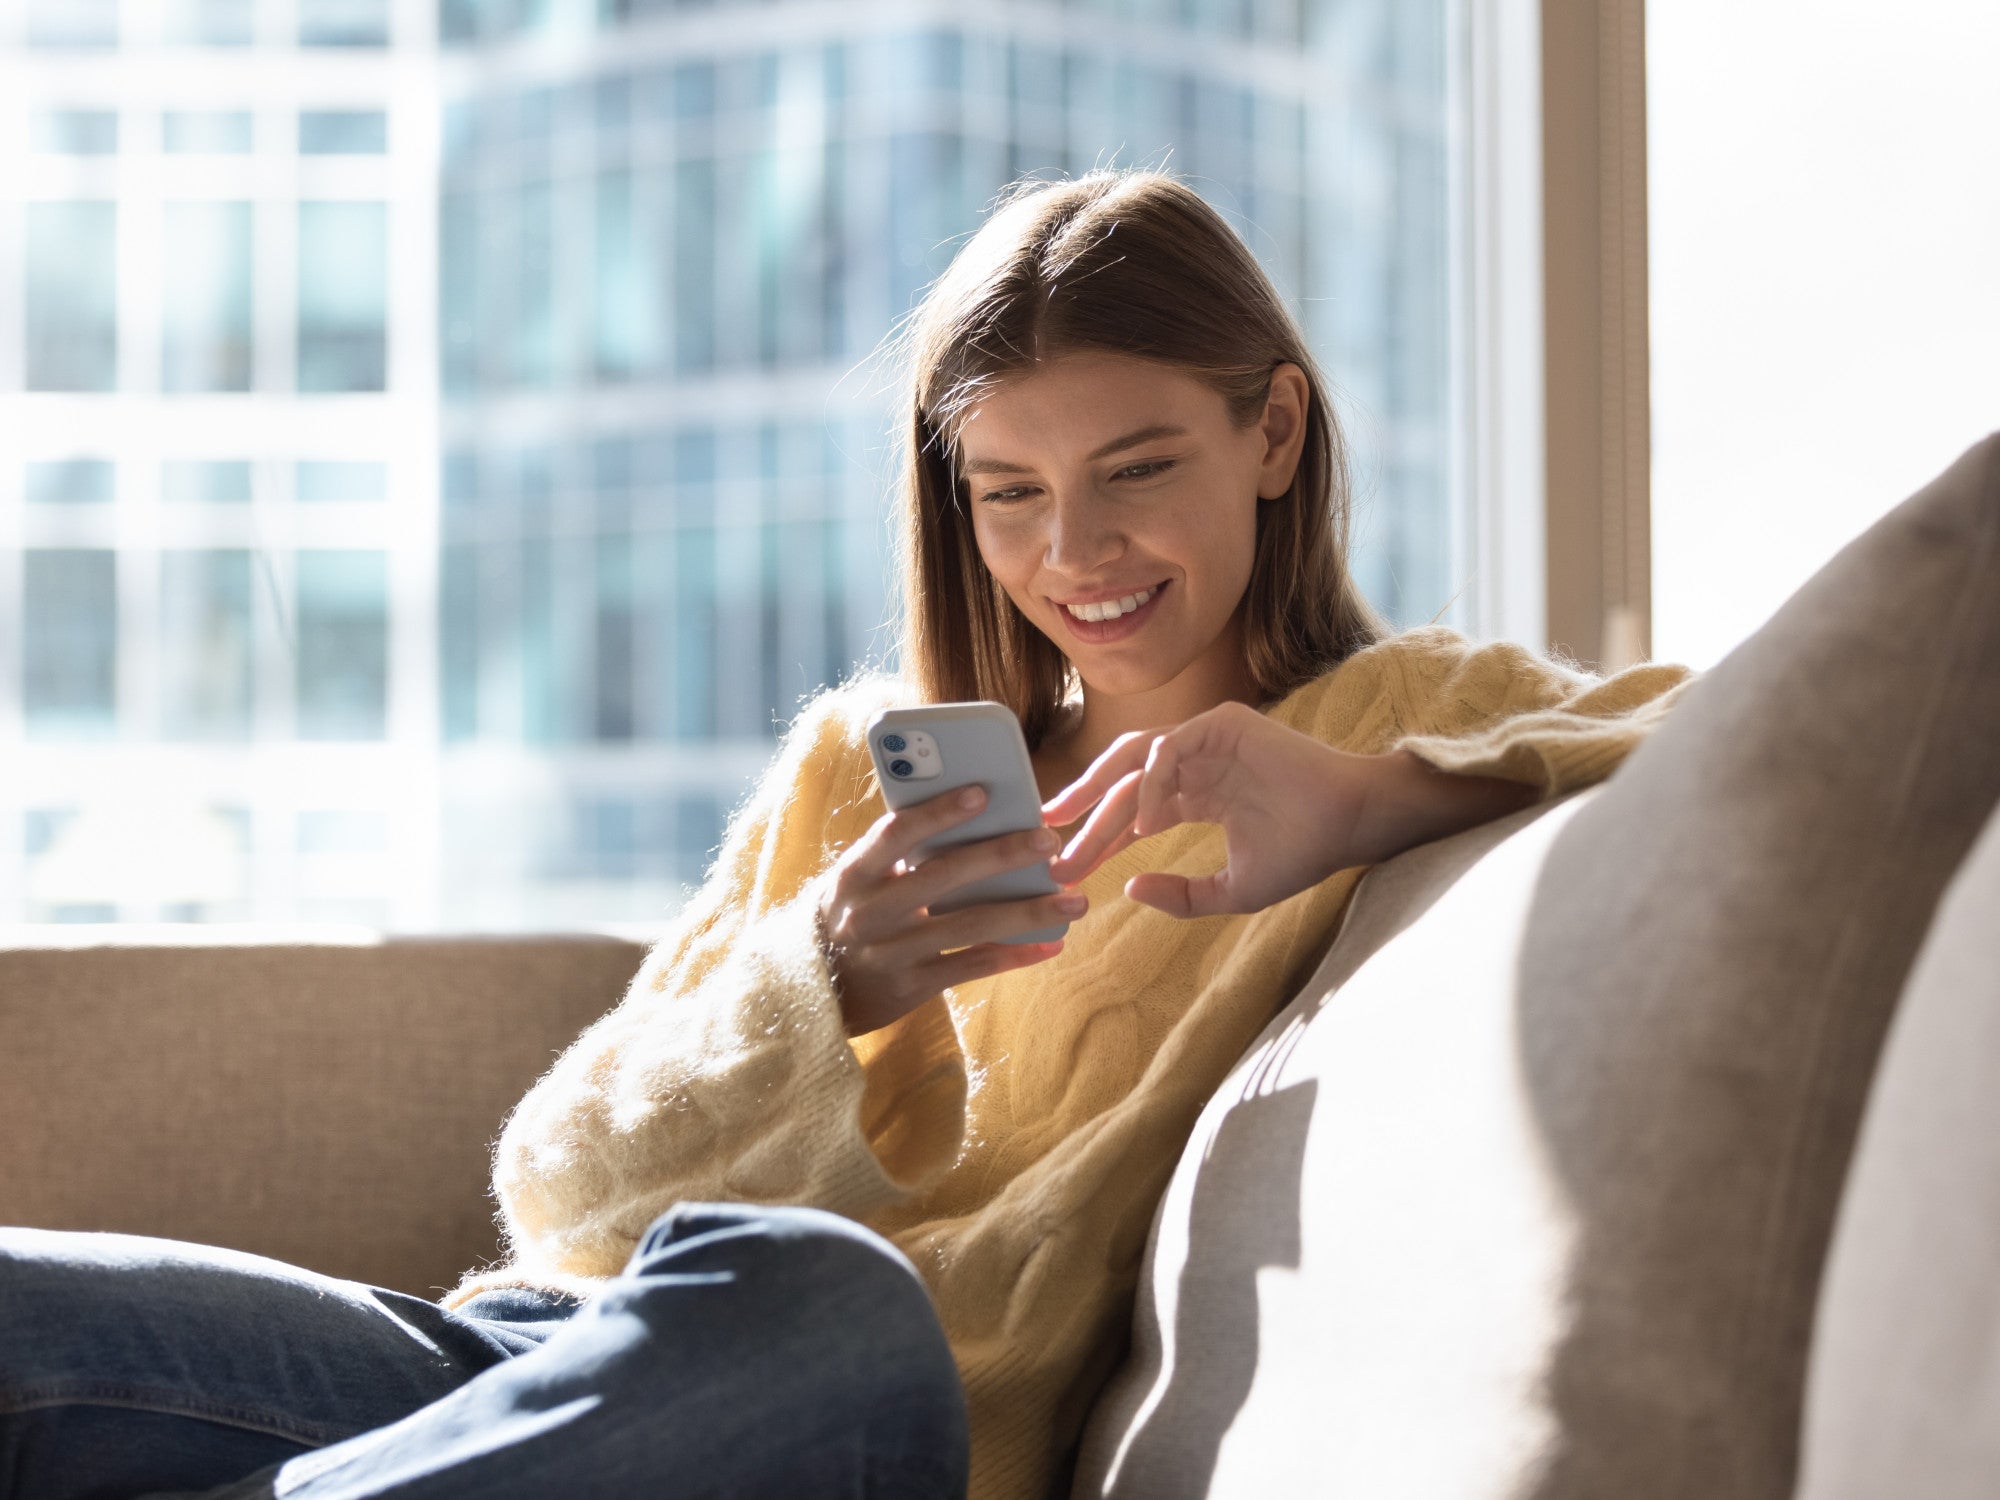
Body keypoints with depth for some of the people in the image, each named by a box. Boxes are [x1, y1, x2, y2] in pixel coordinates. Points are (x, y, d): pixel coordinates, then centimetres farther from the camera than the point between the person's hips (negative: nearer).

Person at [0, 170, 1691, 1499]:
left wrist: (1362, 802, -20)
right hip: (558, 1344, 4)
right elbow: (568, 1186, 12)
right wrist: (814, 984, -9)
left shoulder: (1411, 719, 11)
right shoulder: (865, 756, 21)